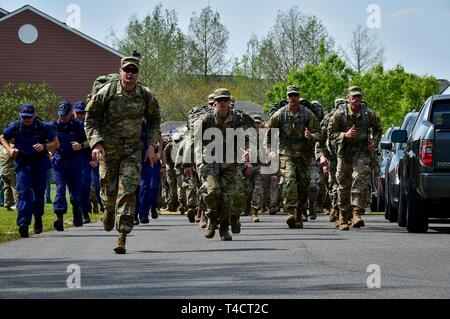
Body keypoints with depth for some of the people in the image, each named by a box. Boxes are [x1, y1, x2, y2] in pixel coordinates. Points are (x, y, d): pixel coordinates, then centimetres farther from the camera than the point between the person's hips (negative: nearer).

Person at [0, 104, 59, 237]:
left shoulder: (43, 126, -11)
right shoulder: (15, 126, -7)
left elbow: (56, 143, -2)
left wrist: (44, 146, -22)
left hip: (39, 163, 0)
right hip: (22, 164, 0)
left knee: (39, 192, 7)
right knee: (24, 191, -15)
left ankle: (38, 217, 33)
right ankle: (23, 223, -25)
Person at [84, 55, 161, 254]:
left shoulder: (146, 96, -1)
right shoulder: (106, 92, -7)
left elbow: (154, 121, 14)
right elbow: (90, 119, -1)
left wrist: (152, 145, 3)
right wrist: (96, 144, -12)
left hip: (133, 150, 0)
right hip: (108, 149, 0)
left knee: (128, 191, -12)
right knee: (109, 190, 9)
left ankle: (122, 237, -14)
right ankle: (109, 210, 46)